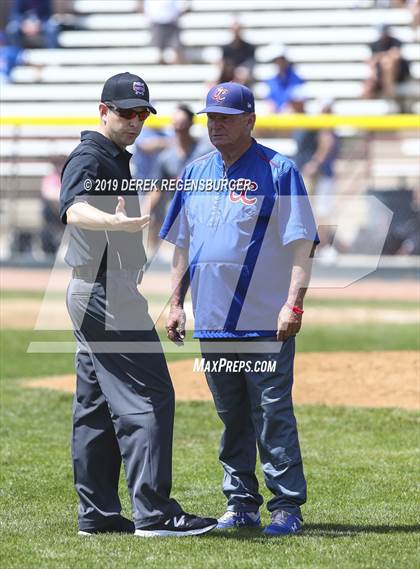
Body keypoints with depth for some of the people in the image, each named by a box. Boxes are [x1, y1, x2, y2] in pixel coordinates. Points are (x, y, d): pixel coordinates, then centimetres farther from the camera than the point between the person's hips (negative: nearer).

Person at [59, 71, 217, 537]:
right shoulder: (89, 158, -14)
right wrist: (118, 222, -52)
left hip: (95, 295, 11)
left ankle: (98, 514, 15)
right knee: (148, 395, -13)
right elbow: (75, 211, -35)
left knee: (97, 405, 11)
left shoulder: (116, 159, 18)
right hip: (106, 293, -11)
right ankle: (153, 512, -16)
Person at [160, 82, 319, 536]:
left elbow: (302, 243, -9)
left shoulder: (277, 171, -4)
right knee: (232, 418, 10)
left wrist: (293, 303, -18)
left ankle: (287, 506, -1)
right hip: (212, 320, 6)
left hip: (266, 324, -6)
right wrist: (176, 302, 13)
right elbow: (182, 244, 21)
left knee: (273, 415, -6)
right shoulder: (195, 174, 14)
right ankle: (241, 504, 17)